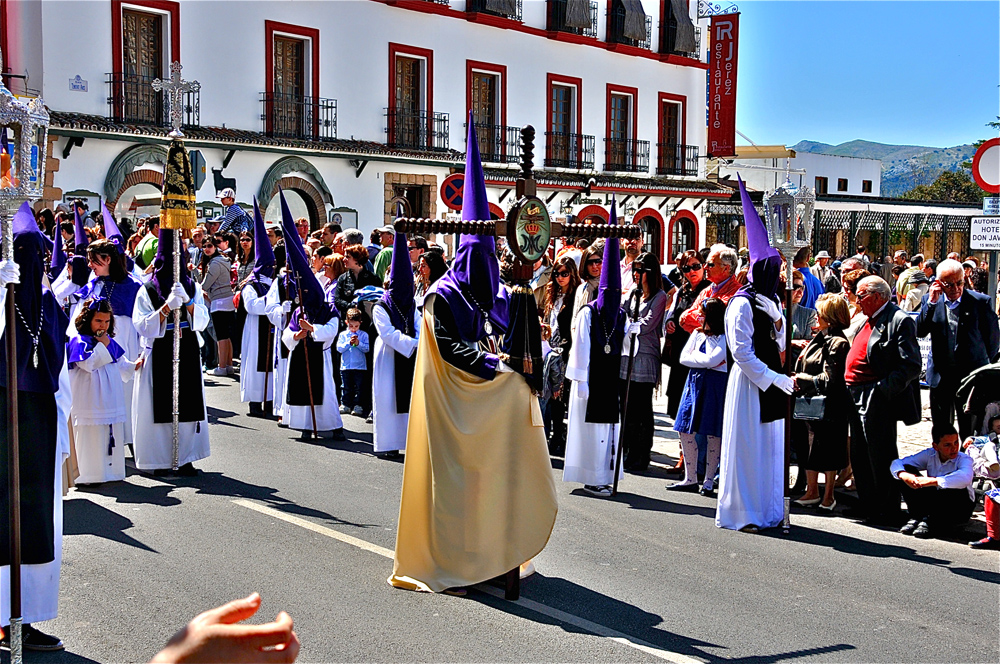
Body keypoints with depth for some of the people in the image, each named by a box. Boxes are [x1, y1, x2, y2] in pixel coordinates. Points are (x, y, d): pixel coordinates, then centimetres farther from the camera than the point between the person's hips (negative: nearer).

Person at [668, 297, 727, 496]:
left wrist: (694, 356, -3)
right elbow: (683, 358, 7)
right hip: (694, 382, 6)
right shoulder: (697, 334, 14)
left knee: (713, 434, 0)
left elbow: (711, 360, -18)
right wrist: (704, 360, -5)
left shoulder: (726, 339, -6)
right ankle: (690, 478, 13)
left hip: (715, 387, -6)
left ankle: (709, 480, 10)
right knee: (686, 431, 3)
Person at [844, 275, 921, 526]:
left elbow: (910, 365, -19)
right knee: (860, 457, 16)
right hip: (858, 399, 10)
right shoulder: (869, 320, 17)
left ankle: (888, 512, 8)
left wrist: (885, 389, -23)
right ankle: (867, 505, 28)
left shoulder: (900, 320, -12)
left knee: (881, 457, -2)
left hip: (877, 401, -10)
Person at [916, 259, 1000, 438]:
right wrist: (931, 302, -17)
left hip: (971, 376, -2)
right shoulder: (929, 301, 1)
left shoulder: (980, 301, -6)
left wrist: (983, 363, 11)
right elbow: (919, 332, -10)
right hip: (940, 375, 2)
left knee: (970, 432, 3)